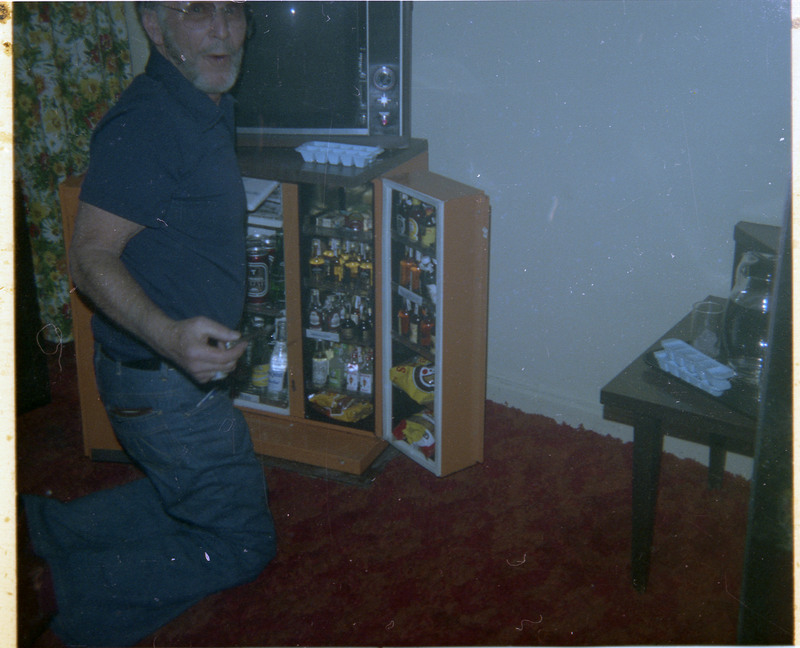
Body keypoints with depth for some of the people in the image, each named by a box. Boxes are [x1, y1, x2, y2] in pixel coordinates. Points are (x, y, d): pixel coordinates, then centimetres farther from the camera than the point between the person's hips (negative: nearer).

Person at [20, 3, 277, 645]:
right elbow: (91, 256, -26)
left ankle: (46, 528, 21)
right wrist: (169, 335, -40)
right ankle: (63, 593, 6)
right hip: (166, 390, -10)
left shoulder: (208, 109, 7)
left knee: (218, 496, 26)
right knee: (242, 545, 3)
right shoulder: (146, 123, -24)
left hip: (188, 373, 10)